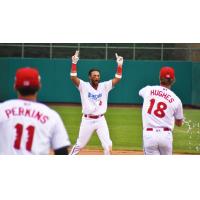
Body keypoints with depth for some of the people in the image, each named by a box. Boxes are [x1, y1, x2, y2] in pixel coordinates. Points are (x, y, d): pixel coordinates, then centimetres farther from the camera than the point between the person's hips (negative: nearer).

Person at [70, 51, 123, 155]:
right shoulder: (84, 86, -7)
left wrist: (119, 65, -20)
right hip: (87, 120, -2)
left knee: (108, 146, -3)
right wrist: (74, 63, -32)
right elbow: (73, 78, -21)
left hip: (101, 120, 2)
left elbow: (117, 79, -7)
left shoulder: (104, 86, 0)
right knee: (79, 145, 8)